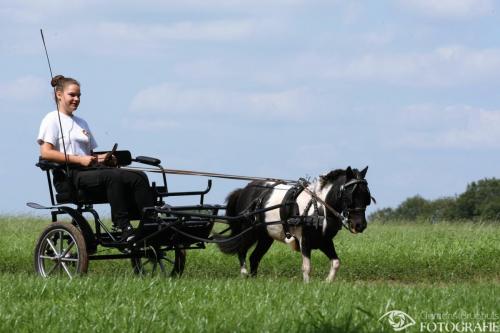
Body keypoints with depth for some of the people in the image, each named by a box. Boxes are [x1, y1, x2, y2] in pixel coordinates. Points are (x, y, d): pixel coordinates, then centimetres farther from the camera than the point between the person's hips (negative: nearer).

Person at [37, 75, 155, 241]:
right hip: (71, 174, -8)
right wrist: (80, 159, -16)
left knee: (139, 177, -16)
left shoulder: (81, 123, 29)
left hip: (91, 169, 8)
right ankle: (124, 229, -38)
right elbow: (45, 153, -10)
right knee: (114, 176, -35)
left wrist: (102, 158, 1)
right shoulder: (52, 120, 4)